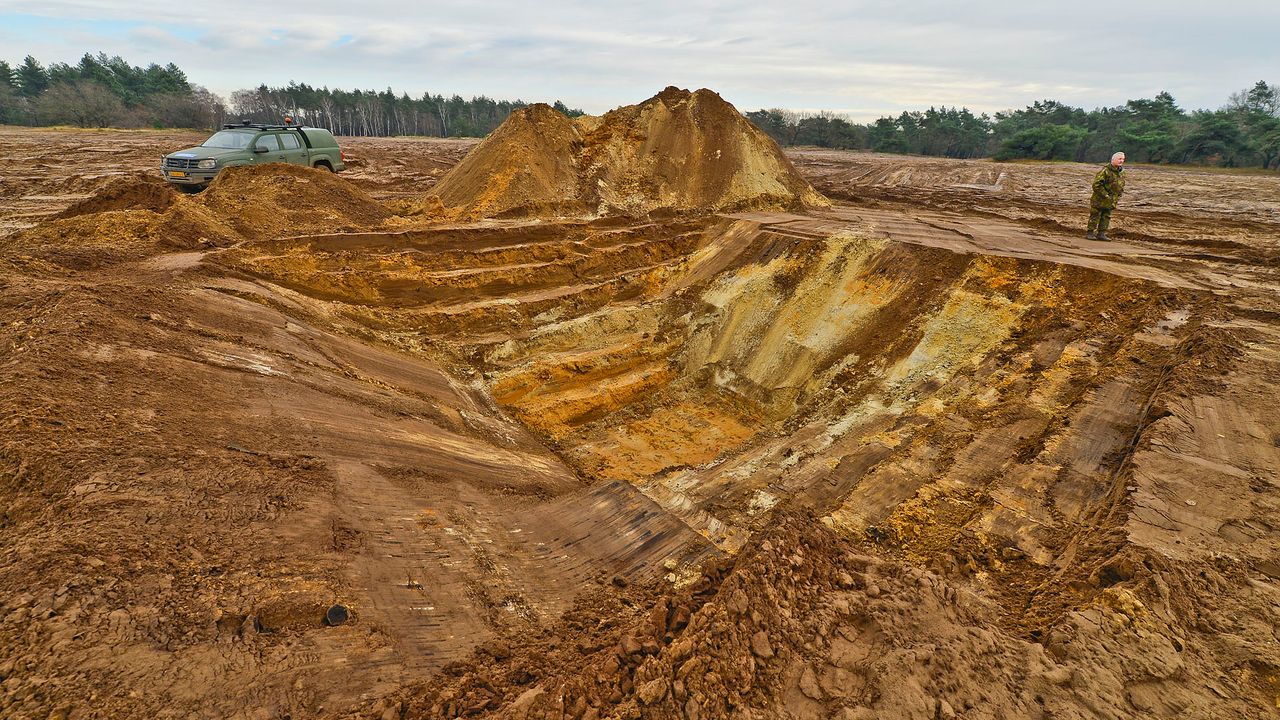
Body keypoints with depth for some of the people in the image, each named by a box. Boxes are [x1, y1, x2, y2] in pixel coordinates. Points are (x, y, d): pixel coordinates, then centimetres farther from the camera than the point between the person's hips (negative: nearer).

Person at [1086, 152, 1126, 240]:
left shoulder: (1121, 172, 10)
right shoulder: (1105, 171, -16)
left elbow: (1121, 186, 23)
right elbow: (1096, 184, -20)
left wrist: (1118, 196, 11)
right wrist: (1105, 195, -19)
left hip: (1110, 201, 8)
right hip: (1099, 200, -7)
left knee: (1106, 217, 8)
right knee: (1095, 216, -1)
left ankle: (1101, 234, 13)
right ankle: (1089, 233, 5)